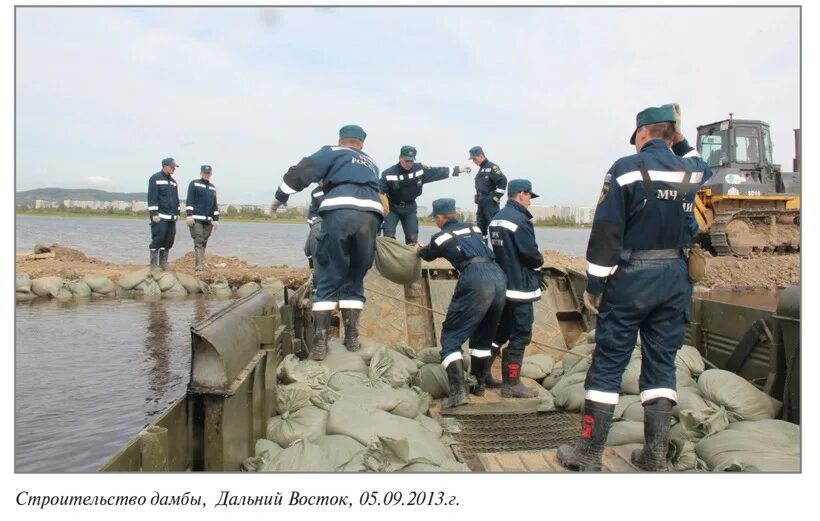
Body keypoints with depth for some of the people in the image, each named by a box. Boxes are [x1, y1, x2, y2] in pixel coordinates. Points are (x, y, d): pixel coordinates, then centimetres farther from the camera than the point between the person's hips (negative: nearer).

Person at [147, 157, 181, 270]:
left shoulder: (173, 181, 18)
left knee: (169, 240, 6)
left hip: (171, 216, 8)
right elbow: (152, 197, -12)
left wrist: (177, 213, 17)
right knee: (158, 239, -8)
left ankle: (163, 263, 15)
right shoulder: (155, 178, -6)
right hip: (159, 216, -7)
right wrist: (154, 213, -17)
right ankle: (154, 264, -2)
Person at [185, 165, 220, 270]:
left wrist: (216, 219, 15)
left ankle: (200, 264, 11)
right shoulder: (194, 184, 2)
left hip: (208, 220, 6)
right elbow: (189, 201, -5)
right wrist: (189, 215, -14)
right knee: (198, 241, -12)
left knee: (204, 242, 6)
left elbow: (215, 205, 21)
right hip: (196, 218, -6)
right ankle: (200, 265, -18)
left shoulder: (213, 187, 19)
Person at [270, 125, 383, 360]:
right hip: (371, 216, 3)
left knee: (328, 280, 4)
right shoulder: (372, 164, 35)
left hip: (340, 212, -3)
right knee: (355, 280, 17)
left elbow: (303, 171, 7)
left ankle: (319, 341, 1)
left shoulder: (333, 153, 21)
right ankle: (352, 337, 15)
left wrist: (280, 197, 13)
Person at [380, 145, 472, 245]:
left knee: (412, 238, 3)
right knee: (389, 236, -14)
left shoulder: (420, 169, -11)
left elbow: (438, 171, -1)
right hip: (392, 208, -3)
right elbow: (379, 191, -18)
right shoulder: (389, 173, -20)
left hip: (410, 208, 3)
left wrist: (458, 169, 2)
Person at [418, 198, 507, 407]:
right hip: (499, 276, 6)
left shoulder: (441, 237, 14)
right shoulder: (473, 228, 26)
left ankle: (458, 391, -11)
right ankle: (478, 383, 31)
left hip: (475, 280, -6)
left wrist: (418, 250, 60)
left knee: (451, 337, 2)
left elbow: (427, 255, 35)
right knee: (483, 336, 23)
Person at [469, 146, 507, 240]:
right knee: (481, 227, 12)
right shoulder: (481, 169, 18)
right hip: (481, 203, 9)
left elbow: (503, 181, -20)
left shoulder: (491, 167, -10)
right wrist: (478, 199, 15)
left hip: (490, 203, -9)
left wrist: (496, 197, -17)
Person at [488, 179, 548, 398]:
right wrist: (539, 266, 3)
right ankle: (511, 384, 6)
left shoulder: (497, 218, 12)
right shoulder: (519, 219, -18)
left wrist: (535, 272, 13)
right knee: (520, 335, 0)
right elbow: (530, 253, -21)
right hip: (519, 287, -9)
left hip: (502, 284, 9)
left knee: (501, 331, 19)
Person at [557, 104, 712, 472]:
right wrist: (681, 142, 25)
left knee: (608, 362, 0)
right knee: (662, 362, 11)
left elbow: (605, 232, -12)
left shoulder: (626, 169, -8)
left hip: (631, 278, -5)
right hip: (675, 278, 5)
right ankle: (656, 454, 15)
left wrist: (594, 285, -7)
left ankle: (589, 453, 6)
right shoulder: (692, 171, 7)